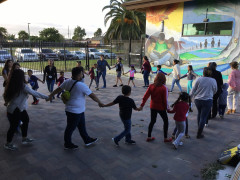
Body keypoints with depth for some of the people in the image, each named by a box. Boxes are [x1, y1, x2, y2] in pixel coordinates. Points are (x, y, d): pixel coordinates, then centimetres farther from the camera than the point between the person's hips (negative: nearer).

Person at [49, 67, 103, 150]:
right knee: (70, 128, 9)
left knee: (82, 126, 21)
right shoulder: (82, 85, -24)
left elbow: (58, 89, 9)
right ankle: (67, 144, 27)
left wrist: (50, 96, 24)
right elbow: (92, 95, -15)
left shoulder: (67, 82, -2)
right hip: (75, 111, -8)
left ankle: (87, 140, 36)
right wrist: (99, 102, 0)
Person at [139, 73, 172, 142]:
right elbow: (165, 100, -16)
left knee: (152, 121, 18)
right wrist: (166, 107, -1)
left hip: (153, 107, 4)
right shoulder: (164, 88, -18)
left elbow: (145, 96, -7)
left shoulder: (151, 86, -6)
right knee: (165, 121, 15)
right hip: (161, 108, -4)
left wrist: (142, 105, -2)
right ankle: (165, 138, 20)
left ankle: (149, 137, 24)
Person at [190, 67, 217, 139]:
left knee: (199, 114, 25)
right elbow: (215, 91, 10)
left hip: (197, 100, 2)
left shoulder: (199, 79, -6)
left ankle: (200, 128, 37)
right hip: (207, 100, -2)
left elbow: (193, 90, -2)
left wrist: (190, 97, 11)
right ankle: (199, 134, 6)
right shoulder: (213, 81, -5)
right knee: (203, 117, 3)